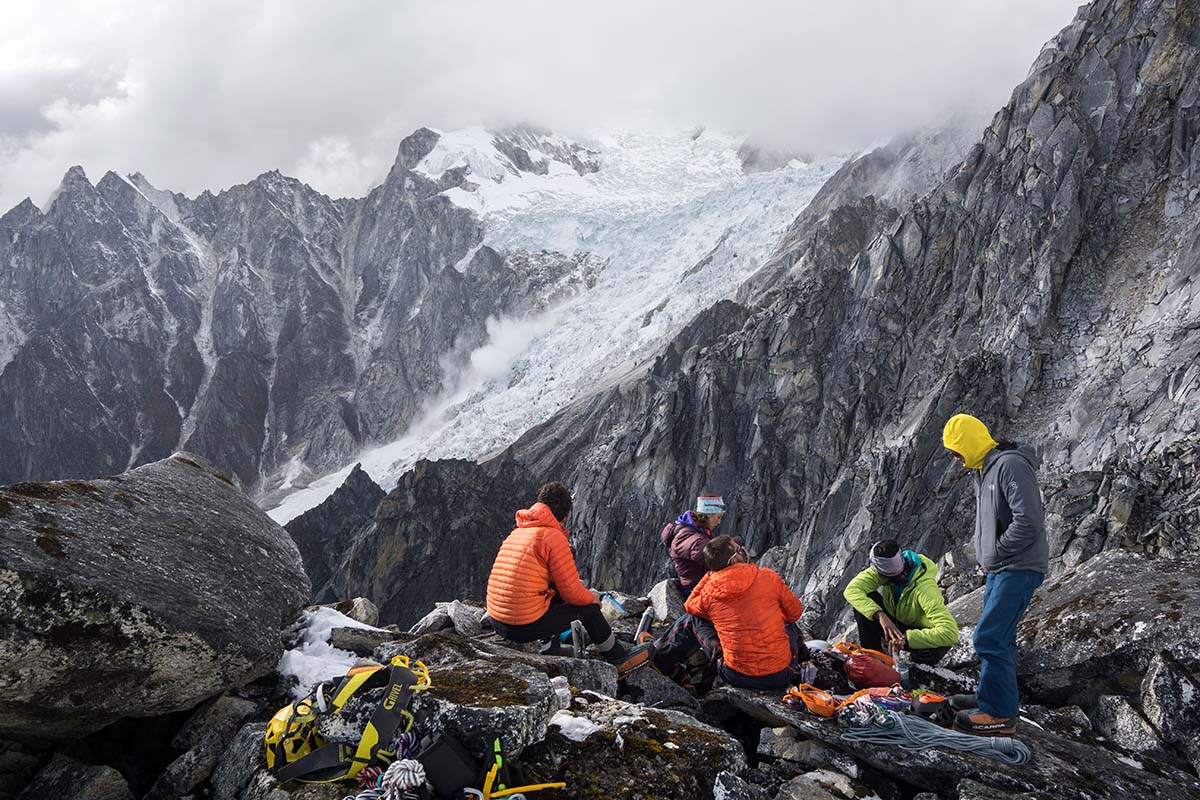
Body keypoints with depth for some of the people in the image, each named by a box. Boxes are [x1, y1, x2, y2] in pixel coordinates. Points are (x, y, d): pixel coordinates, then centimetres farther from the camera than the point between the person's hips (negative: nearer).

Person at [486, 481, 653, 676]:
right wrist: (592, 598, 11)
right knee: (589, 609, 11)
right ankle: (620, 659, 27)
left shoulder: (517, 533, 13)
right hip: (527, 627, -8)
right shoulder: (553, 536, -12)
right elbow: (572, 594, -10)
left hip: (497, 621, 8)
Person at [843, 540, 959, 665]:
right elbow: (851, 590, -30)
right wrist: (880, 615, -44)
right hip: (895, 625, 4)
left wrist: (907, 638, -48)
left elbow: (950, 633, -43)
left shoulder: (925, 588, -36)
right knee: (864, 602, -23)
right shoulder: (882, 570, -21)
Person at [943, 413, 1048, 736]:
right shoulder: (983, 470, 15)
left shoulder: (1010, 465, -18)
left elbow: (1029, 520, -26)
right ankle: (993, 697, 30)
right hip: (999, 569, 10)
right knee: (998, 636, 18)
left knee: (989, 637, -12)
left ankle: (1001, 714, -6)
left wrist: (996, 552, -16)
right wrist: (988, 557, 11)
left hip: (1019, 568, -10)